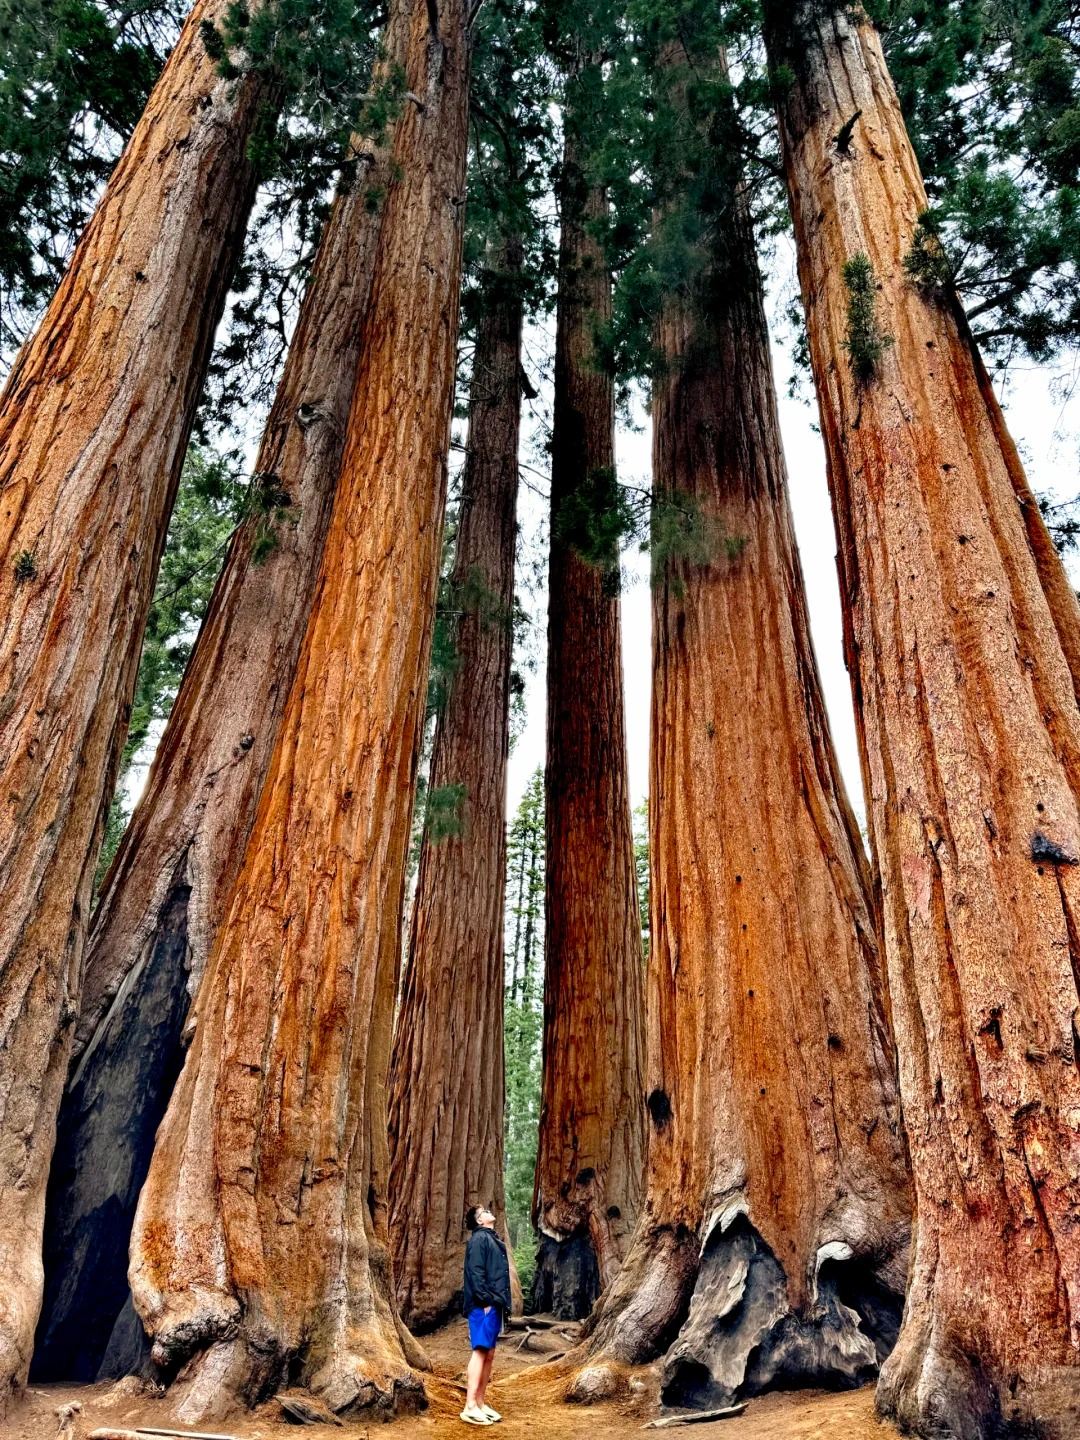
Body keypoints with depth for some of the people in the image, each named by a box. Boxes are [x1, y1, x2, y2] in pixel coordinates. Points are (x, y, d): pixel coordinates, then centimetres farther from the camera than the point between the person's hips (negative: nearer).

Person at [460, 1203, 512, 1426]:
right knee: (480, 1351, -11)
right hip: (484, 1305, -9)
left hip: (494, 1305, 9)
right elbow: (475, 1272, -16)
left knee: (489, 1354, 10)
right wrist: (485, 1300, -20)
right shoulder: (480, 1238, -7)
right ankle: (470, 1407, -11)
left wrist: (503, 1303, 14)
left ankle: (481, 1403, 15)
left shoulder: (493, 1240, 21)